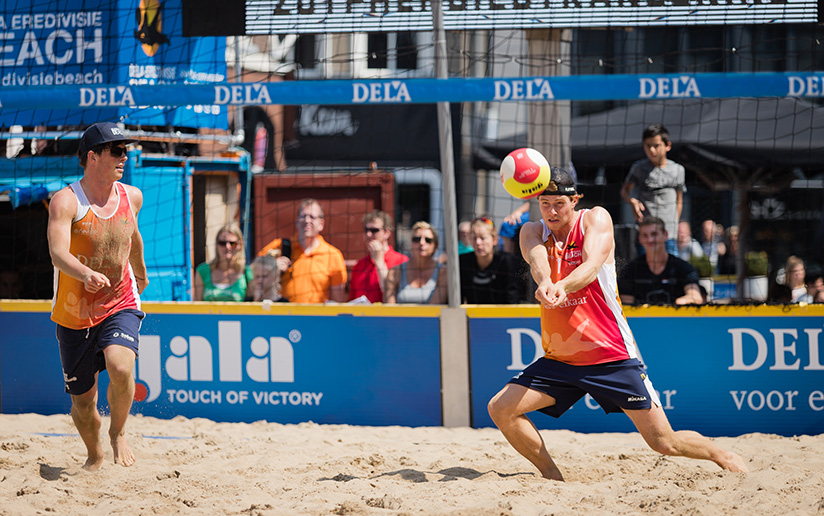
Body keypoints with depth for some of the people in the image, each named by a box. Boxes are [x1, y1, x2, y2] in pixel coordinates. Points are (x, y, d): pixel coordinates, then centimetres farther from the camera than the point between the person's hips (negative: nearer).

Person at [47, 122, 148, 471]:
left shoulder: (131, 197, 2)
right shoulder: (66, 201, -14)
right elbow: (58, 253, -30)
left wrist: (141, 272, 42)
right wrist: (87, 275, -49)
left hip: (120, 306, 2)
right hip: (74, 313, -2)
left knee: (120, 367, -28)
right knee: (82, 398, 7)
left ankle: (118, 432, 0)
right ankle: (95, 456, 36)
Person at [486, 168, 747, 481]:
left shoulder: (595, 219, -4)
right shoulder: (533, 232, 4)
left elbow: (591, 266, -24)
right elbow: (537, 260, -21)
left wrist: (561, 286, -47)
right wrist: (544, 283, -46)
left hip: (612, 356, -4)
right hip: (559, 359, 4)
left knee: (665, 443, -4)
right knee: (500, 409, -14)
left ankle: (723, 457, 25)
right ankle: (553, 477, 6)